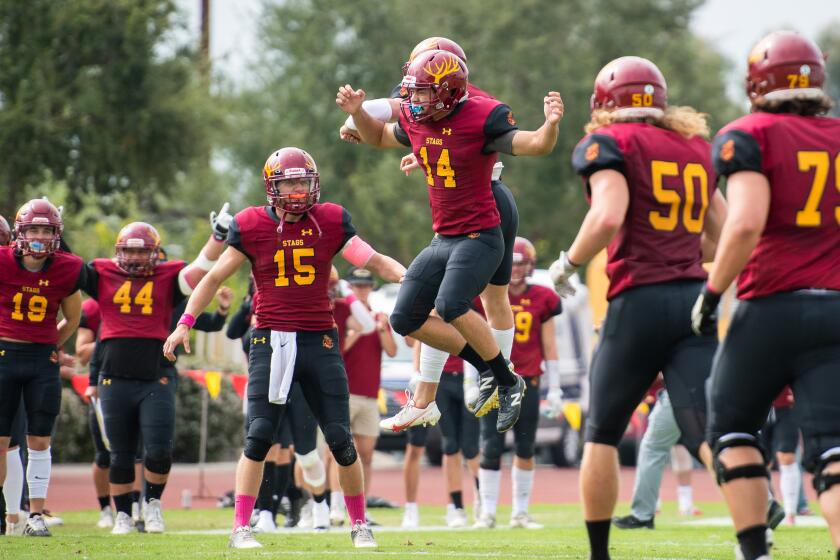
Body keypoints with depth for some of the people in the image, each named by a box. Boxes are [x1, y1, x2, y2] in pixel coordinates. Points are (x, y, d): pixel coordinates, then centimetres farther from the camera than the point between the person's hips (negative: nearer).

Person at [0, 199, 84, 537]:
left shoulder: (66, 271, -3)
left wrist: (52, 348, 8)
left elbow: (72, 319, 13)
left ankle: (36, 515, 8)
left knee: (40, 441, 2)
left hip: (43, 359, 1)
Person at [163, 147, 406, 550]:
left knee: (340, 439, 2)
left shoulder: (330, 221, 2)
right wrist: (185, 323, 1)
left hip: (319, 340, 1)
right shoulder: (252, 226, -1)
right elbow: (215, 277, 7)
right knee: (259, 436, -8)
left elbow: (372, 260, 1)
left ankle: (359, 525, 16)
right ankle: (241, 528, -2)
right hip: (270, 339, -1)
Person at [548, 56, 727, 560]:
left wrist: (567, 265, -2)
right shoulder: (696, 149, 18)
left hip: (640, 302, -4)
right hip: (694, 300, 4)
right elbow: (723, 235, 21)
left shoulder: (610, 144, -1)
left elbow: (608, 217, -17)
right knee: (708, 433, -7)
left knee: (602, 433, 13)